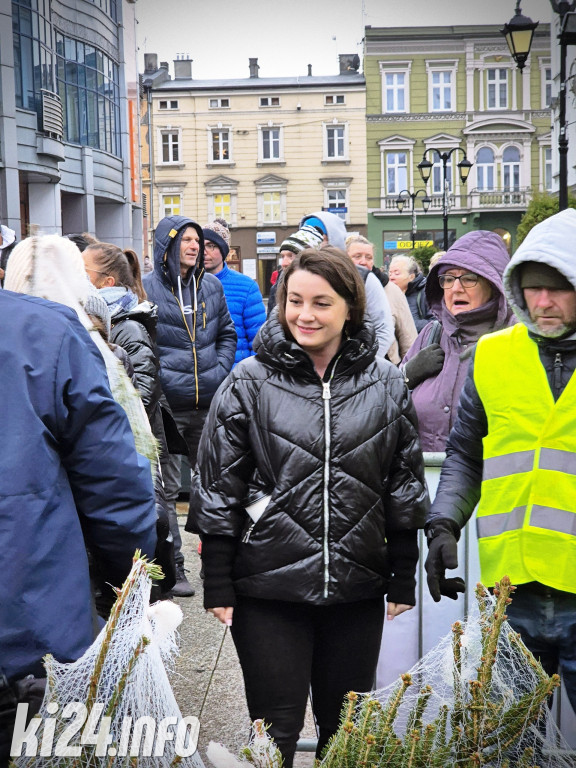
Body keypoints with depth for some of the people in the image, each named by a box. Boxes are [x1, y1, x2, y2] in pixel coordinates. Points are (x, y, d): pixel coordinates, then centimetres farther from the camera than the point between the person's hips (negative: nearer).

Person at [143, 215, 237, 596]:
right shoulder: (146, 288, -5)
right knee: (167, 489, 2)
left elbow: (227, 333, 19)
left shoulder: (212, 286, 10)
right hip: (166, 405, -4)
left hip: (209, 404, 5)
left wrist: (220, 370, 5)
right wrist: (157, 379, -12)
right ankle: (172, 568, 13)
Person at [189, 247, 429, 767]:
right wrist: (217, 585, -4)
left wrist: (403, 579, 6)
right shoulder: (250, 382, -4)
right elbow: (218, 487, -2)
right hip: (268, 586, -2)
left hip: (357, 587, 2)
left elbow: (405, 487, 7)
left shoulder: (387, 385, 2)